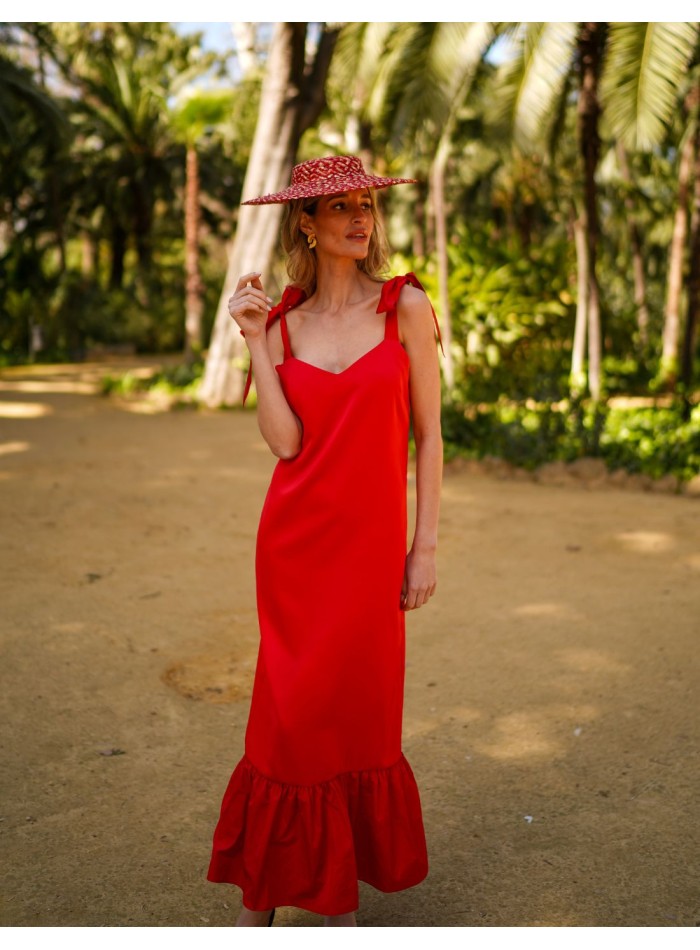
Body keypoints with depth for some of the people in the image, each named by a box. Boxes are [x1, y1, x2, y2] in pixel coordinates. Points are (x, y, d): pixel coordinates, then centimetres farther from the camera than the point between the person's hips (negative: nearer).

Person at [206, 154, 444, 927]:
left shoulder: (405, 306, -1)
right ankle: (262, 892, 22)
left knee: (359, 713, 7)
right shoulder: (283, 322, 5)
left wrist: (425, 546, -3)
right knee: (293, 715, 4)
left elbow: (428, 433, 0)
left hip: (371, 541, -1)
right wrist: (255, 343, -10)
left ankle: (340, 891, 26)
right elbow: (284, 442, -7)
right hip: (295, 539, 1)